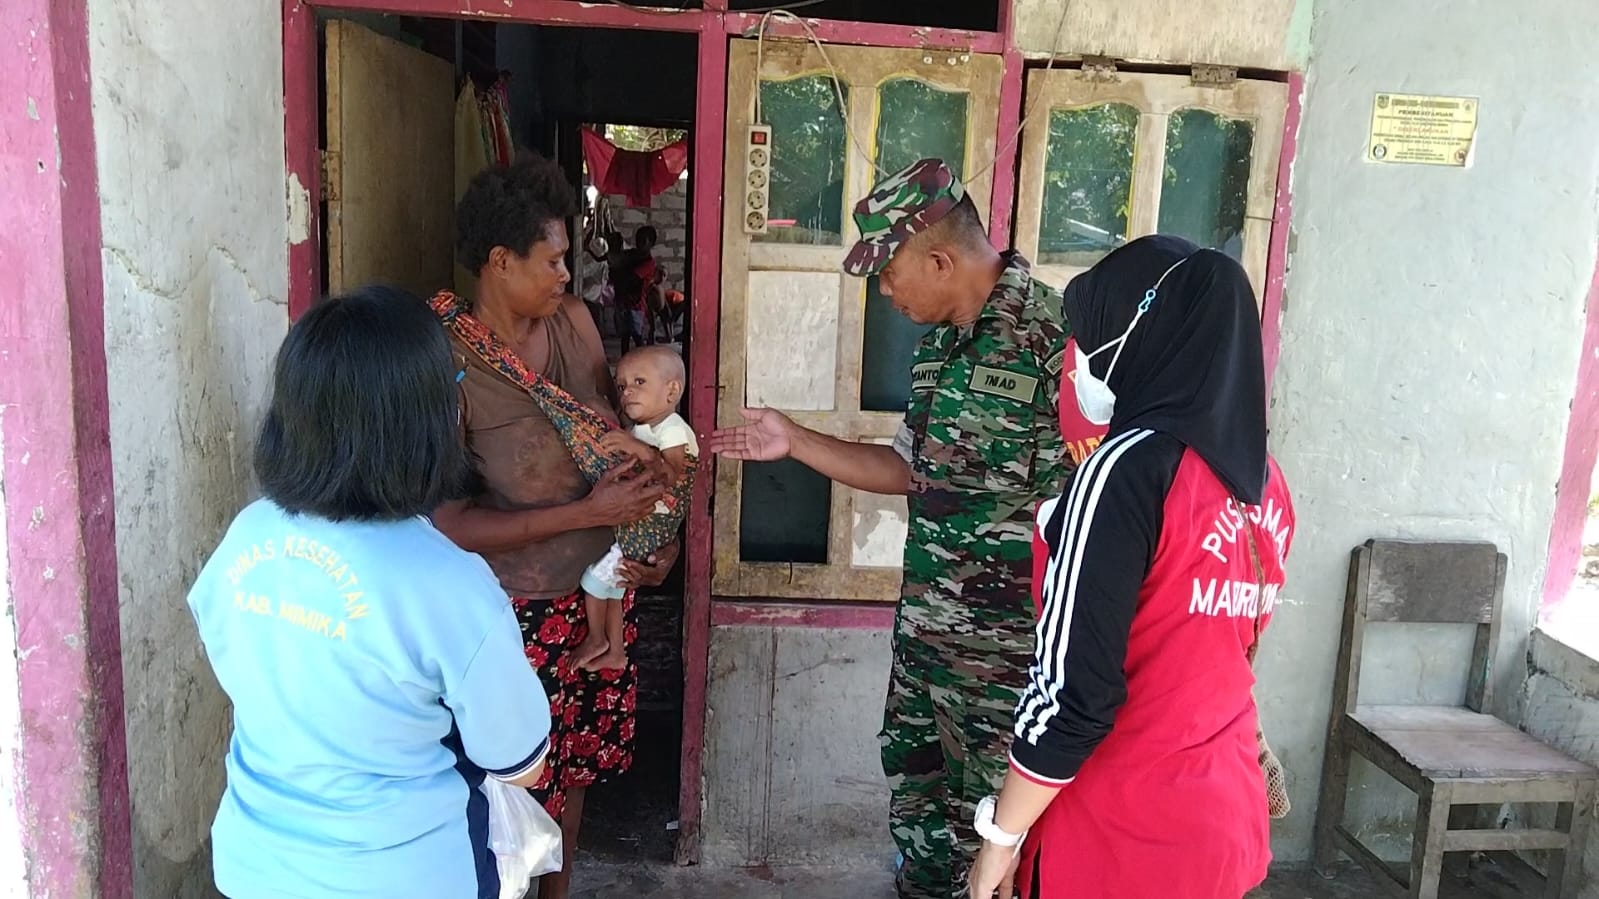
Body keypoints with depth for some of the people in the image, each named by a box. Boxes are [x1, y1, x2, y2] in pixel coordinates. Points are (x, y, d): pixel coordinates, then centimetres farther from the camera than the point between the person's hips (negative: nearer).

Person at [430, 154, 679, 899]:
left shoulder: (573, 320, -3)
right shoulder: (447, 362, -22)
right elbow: (451, 524, -24)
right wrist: (588, 512, -25)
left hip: (598, 585, 6)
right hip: (518, 606, -6)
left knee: (576, 761, 21)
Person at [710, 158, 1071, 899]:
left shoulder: (1050, 334, -20)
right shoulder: (938, 341, 7)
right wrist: (795, 441, 9)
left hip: (1007, 641, -8)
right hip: (924, 627, 8)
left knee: (992, 821, 9)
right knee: (916, 789, 22)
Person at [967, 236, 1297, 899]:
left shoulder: (1129, 469, -20)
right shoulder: (1263, 478, 3)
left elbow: (1074, 691, -22)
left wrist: (1002, 835, -10)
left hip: (1123, 836, -7)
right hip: (1228, 819, 7)